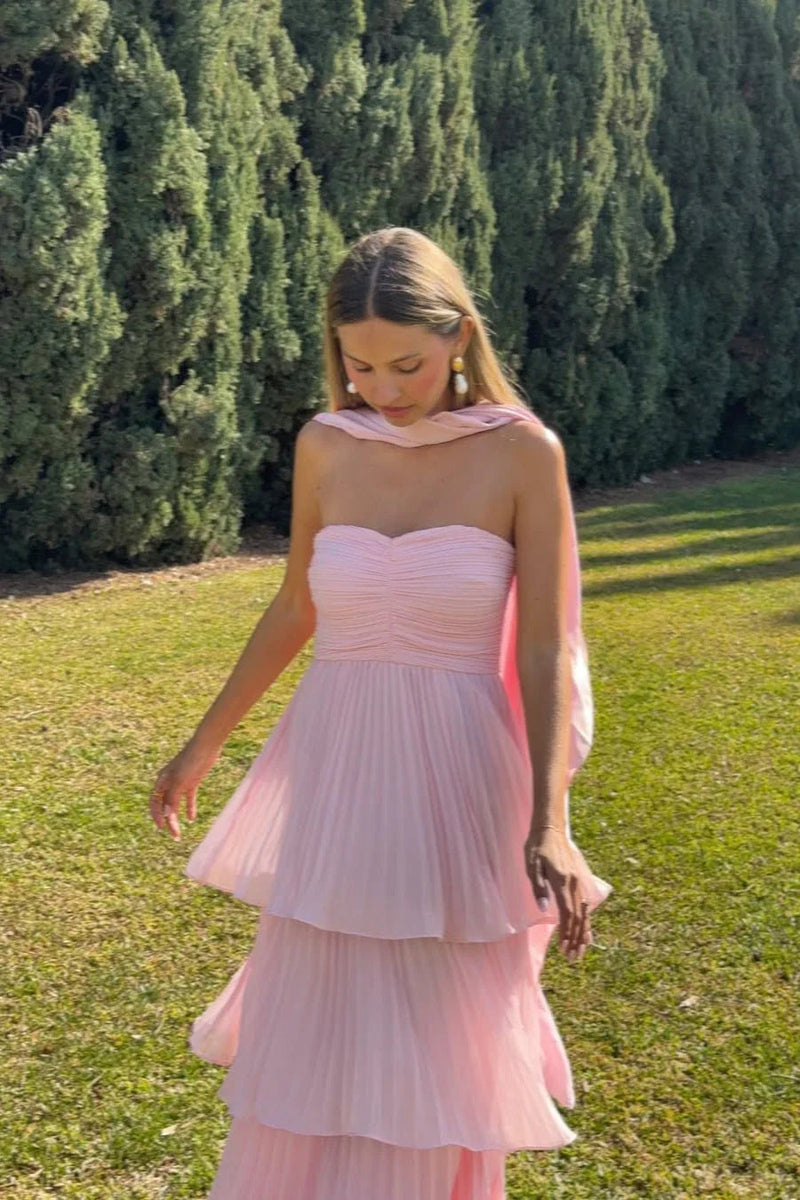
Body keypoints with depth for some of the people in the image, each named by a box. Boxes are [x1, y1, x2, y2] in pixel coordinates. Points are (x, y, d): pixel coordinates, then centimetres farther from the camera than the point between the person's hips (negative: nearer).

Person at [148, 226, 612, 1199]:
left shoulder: (522, 453, -8)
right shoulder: (324, 447, 1)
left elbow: (544, 651, -8)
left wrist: (548, 823, -17)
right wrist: (202, 746, 18)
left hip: (458, 783, -3)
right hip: (332, 776, 3)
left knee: (437, 1052, 10)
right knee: (308, 1036, 12)